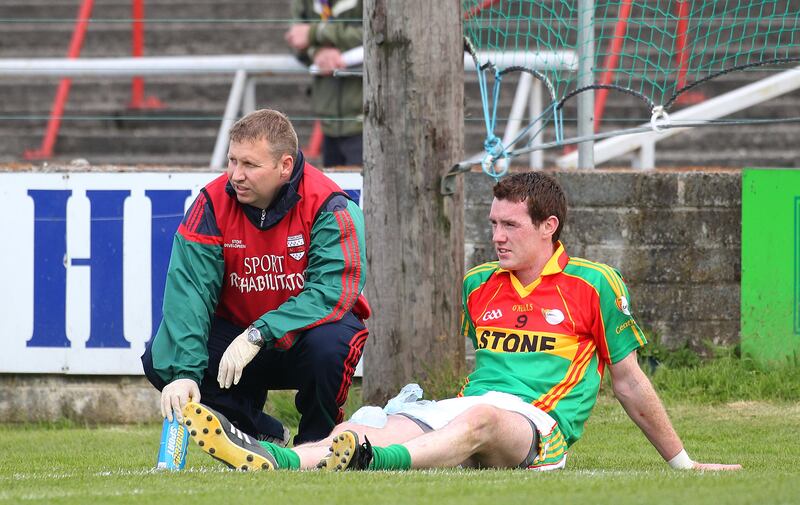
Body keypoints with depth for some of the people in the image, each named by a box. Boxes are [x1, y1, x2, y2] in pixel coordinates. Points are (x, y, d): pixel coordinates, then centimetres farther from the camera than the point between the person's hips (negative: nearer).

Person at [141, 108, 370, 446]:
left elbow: (332, 291, -29)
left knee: (329, 341, -37)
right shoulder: (214, 203, -12)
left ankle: (316, 441, -6)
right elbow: (188, 289, -21)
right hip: (234, 328, 3)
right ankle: (264, 437, 0)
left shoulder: (328, 206, -20)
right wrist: (183, 372, -35)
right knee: (159, 359, -20)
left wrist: (258, 335, -39)